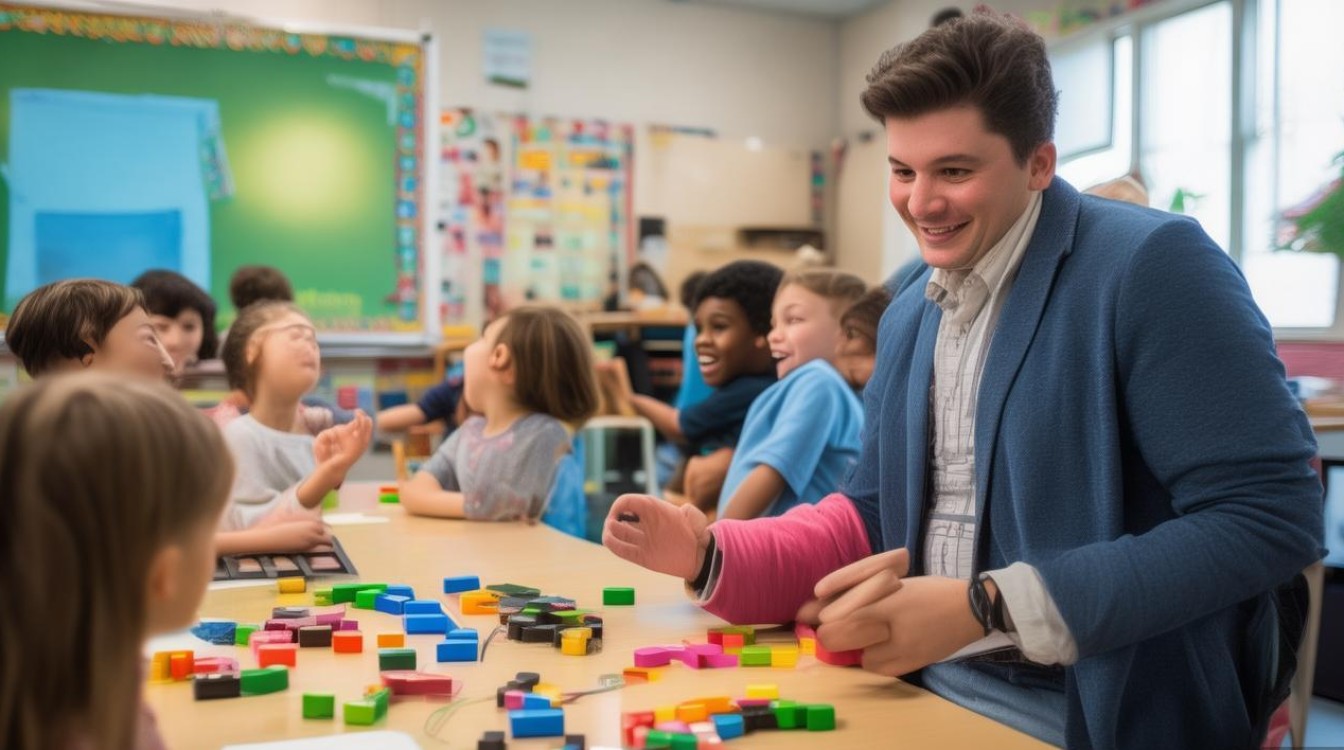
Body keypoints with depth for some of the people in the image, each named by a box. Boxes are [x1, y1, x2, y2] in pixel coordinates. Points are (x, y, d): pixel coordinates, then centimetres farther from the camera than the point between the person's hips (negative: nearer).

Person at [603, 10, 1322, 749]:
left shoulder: (1149, 266, -14)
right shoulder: (907, 314, 10)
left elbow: (1272, 515, -19)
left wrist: (984, 607, -23)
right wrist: (709, 554, -1)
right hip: (927, 684, 6)